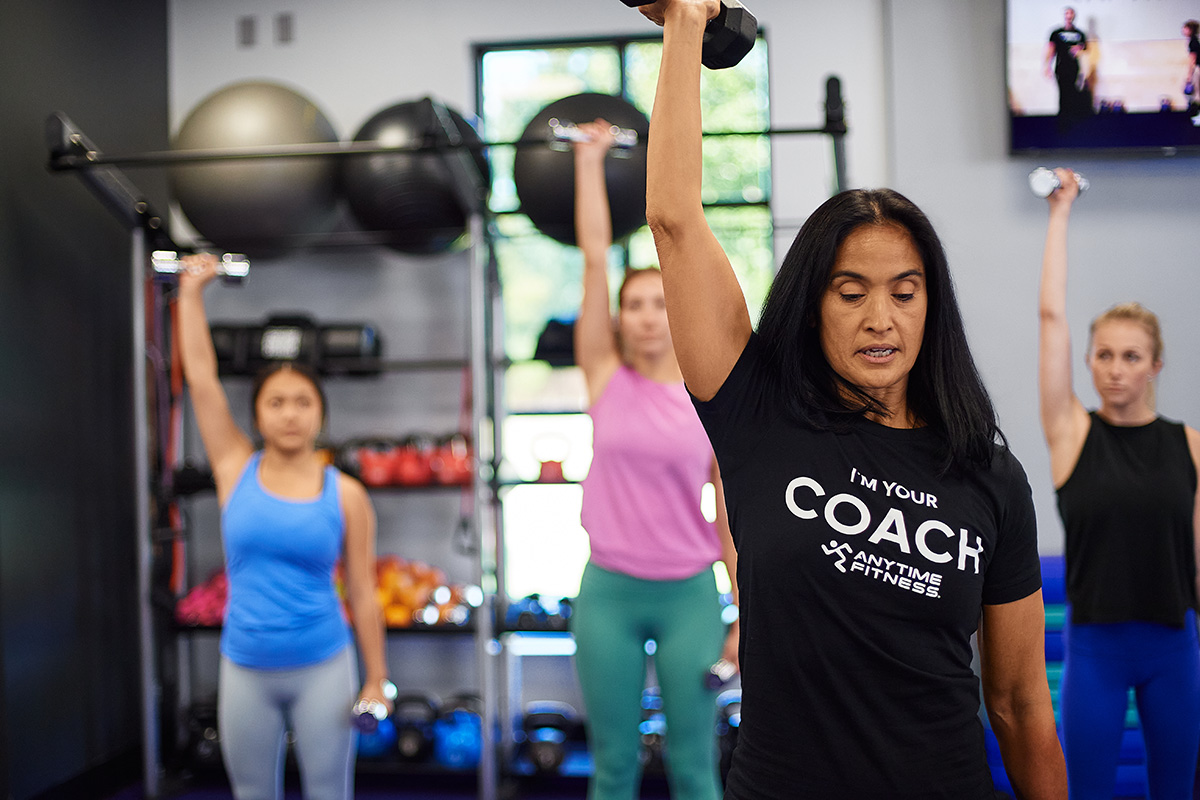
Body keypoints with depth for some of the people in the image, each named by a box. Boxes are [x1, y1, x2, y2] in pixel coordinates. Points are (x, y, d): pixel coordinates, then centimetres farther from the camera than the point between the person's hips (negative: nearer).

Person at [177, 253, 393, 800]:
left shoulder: (347, 496, -3)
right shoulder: (235, 470, 0)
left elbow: (362, 593, 0)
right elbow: (200, 377, -1)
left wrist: (377, 681, 0)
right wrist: (191, 292, 1)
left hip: (322, 667, -2)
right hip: (245, 669, 2)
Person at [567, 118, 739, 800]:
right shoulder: (606, 378, 1)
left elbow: (732, 515, 3)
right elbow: (595, 255, -2)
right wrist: (590, 159, 1)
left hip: (688, 594, 0)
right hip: (609, 592, 1)